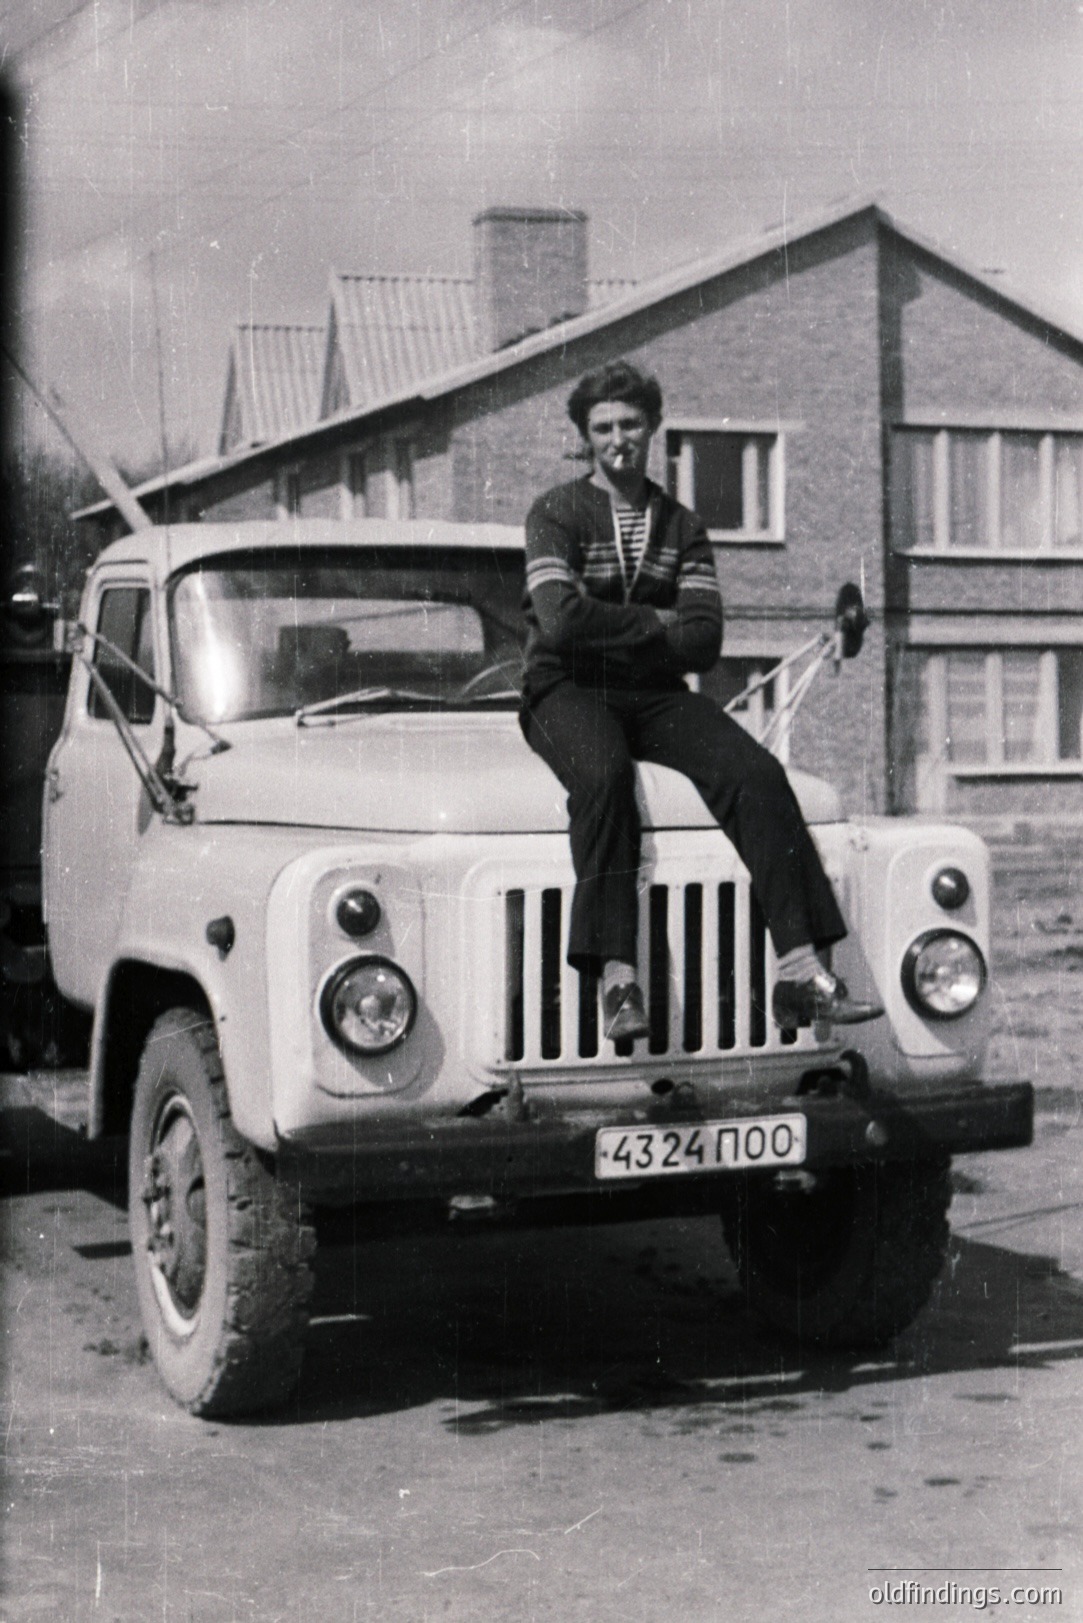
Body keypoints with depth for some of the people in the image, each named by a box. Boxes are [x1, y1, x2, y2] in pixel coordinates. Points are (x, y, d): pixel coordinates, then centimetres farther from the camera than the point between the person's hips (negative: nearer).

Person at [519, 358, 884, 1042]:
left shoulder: (683, 527, 12)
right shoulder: (557, 513, 1)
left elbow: (703, 643, 0)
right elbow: (562, 622, -16)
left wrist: (611, 631, -7)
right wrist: (657, 623, -8)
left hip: (655, 698, 4)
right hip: (568, 690, -4)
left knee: (758, 773, -23)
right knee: (604, 775, -38)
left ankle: (801, 970, -28)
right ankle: (617, 977, -40)